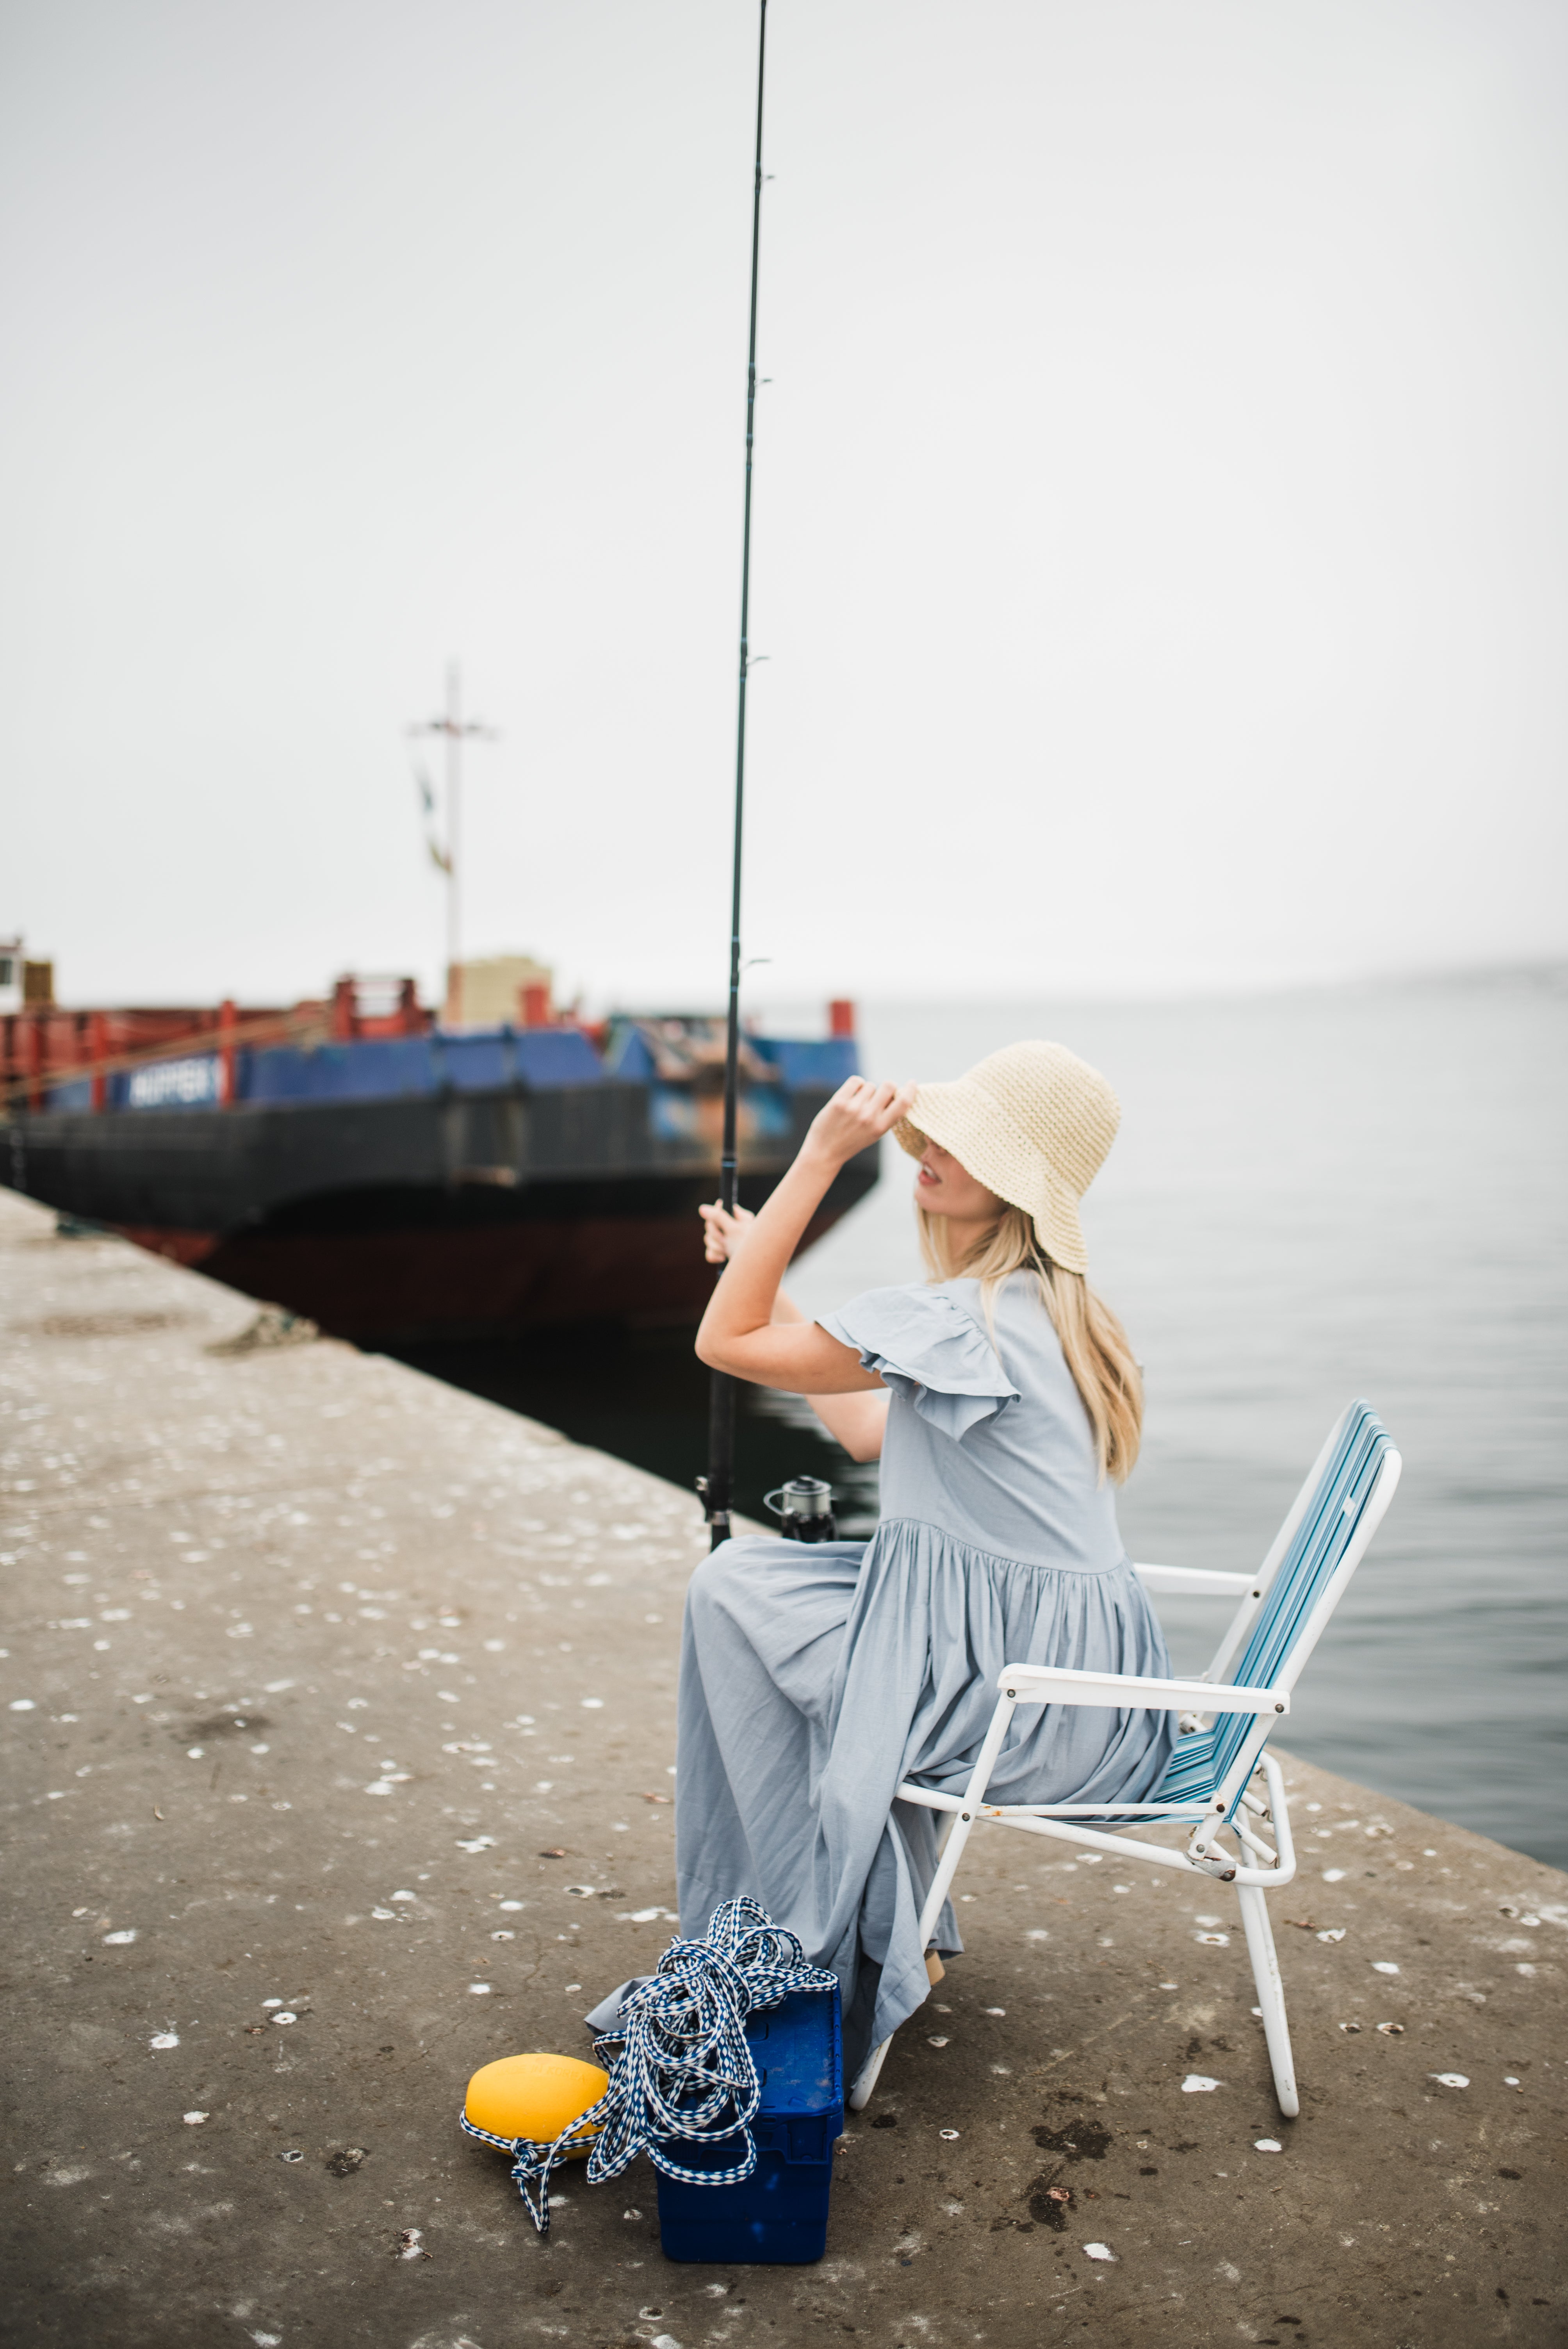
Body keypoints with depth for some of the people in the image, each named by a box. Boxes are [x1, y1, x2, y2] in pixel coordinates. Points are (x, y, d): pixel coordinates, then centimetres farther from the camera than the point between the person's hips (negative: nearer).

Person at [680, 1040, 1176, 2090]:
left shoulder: (961, 1319, -23)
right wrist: (769, 1278, 17)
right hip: (1073, 1661, 9)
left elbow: (726, 1342, -20)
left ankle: (856, 1941, 13)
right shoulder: (1032, 1304, 8)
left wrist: (821, 1155, -22)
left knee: (736, 1590, -1)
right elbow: (868, 1432, 15)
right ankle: (904, 1930, 27)